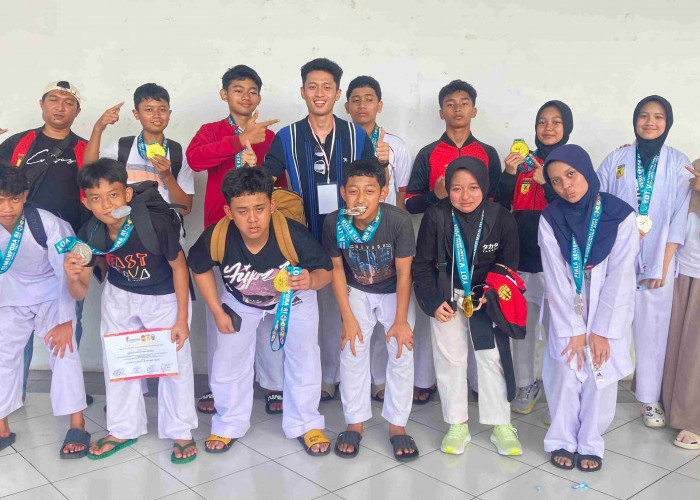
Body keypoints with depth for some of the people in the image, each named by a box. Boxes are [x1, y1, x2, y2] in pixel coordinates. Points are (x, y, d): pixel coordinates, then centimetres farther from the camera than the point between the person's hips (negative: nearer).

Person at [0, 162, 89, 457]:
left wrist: (65, 321, -22)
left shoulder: (48, 224, -29)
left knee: (64, 350, -16)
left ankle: (77, 426, -7)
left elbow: (66, 273, -23)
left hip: (52, 293, -4)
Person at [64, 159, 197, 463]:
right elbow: (80, 293, -12)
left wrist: (182, 319, -13)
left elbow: (179, 266, -17)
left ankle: (180, 432, 24)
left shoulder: (156, 224, -34)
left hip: (164, 297, -4)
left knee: (175, 361, 2)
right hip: (119, 296, 4)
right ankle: (123, 430, 34)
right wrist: (73, 277, -37)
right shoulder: (89, 235, -21)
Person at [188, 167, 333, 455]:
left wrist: (312, 280, -48)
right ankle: (229, 425, 33)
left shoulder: (294, 235, -40)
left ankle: (304, 424, 25)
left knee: (304, 358, 0)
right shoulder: (216, 238, -34)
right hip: (240, 301, 2)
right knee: (228, 361, 7)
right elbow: (200, 268, -11)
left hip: (294, 299, -1)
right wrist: (217, 312, -8)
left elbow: (325, 270, -24)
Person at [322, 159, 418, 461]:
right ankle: (355, 423, 11)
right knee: (352, 351, -7)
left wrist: (400, 320, -16)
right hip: (356, 292, 1)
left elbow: (403, 273, -20)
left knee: (402, 352, -9)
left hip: (394, 292, -1)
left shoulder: (399, 221, -30)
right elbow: (337, 269, -10)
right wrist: (348, 318, -11)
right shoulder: (334, 223, -24)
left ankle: (397, 425, 8)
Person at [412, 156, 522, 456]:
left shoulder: (501, 218, -12)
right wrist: (433, 301, -11)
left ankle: (501, 425, 16)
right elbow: (422, 265, -3)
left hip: (487, 296, 0)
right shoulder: (436, 217, -13)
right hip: (446, 297, 1)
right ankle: (457, 425, 20)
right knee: (449, 358, 6)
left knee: (493, 358, 1)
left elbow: (507, 265, 0)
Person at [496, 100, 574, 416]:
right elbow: (502, 206, 3)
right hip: (523, 258, 3)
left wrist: (547, 182, -17)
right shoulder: (523, 161, 8)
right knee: (522, 324, 10)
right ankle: (526, 386, 25)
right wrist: (509, 174, -13)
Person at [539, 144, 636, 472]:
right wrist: (575, 330, -11)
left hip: (607, 313, 0)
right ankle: (562, 441, 16)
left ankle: (591, 443, 19)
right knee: (565, 374, -3)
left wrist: (600, 330, -11)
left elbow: (620, 277, -11)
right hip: (567, 313, 1)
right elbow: (556, 279, -8)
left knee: (601, 376, 0)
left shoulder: (620, 215, -11)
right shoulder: (550, 219, -7)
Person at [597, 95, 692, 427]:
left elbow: (679, 217, 0)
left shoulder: (679, 164, 4)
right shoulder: (615, 161, 5)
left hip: (656, 260, 0)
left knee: (652, 328, 2)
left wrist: (664, 264, -6)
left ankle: (649, 397, 14)